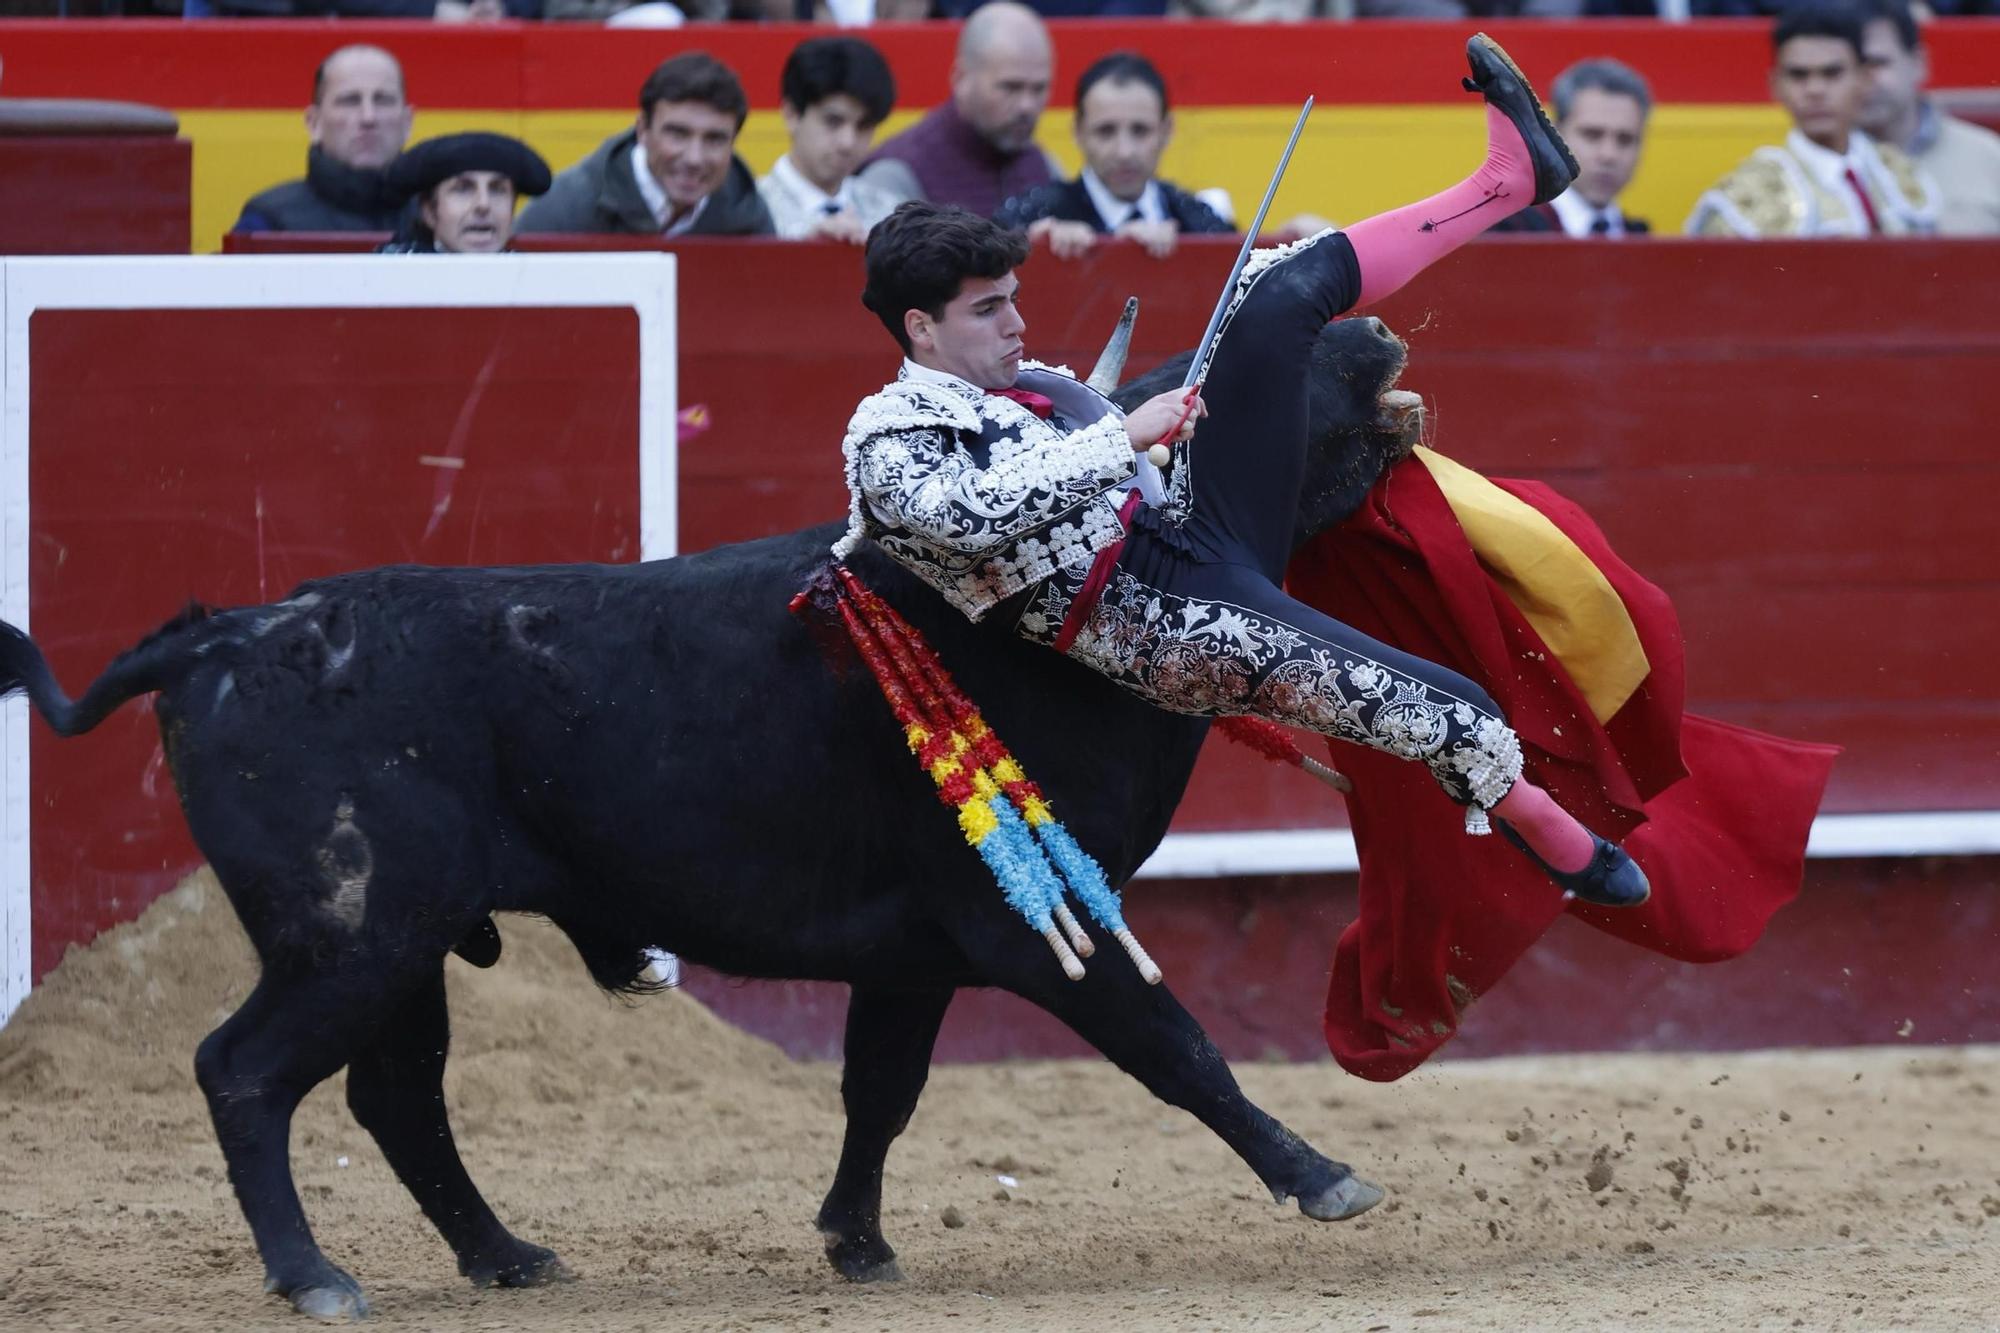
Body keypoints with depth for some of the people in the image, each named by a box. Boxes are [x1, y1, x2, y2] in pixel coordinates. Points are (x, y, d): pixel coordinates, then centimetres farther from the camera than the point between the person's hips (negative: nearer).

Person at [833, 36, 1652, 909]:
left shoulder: (1031, 385, 21)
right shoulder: (886, 442, -4)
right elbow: (968, 511, -24)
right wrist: (1125, 436, -21)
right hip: (1154, 618, -8)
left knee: (1280, 291, -3)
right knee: (1442, 711, -22)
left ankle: (1509, 178, -2)